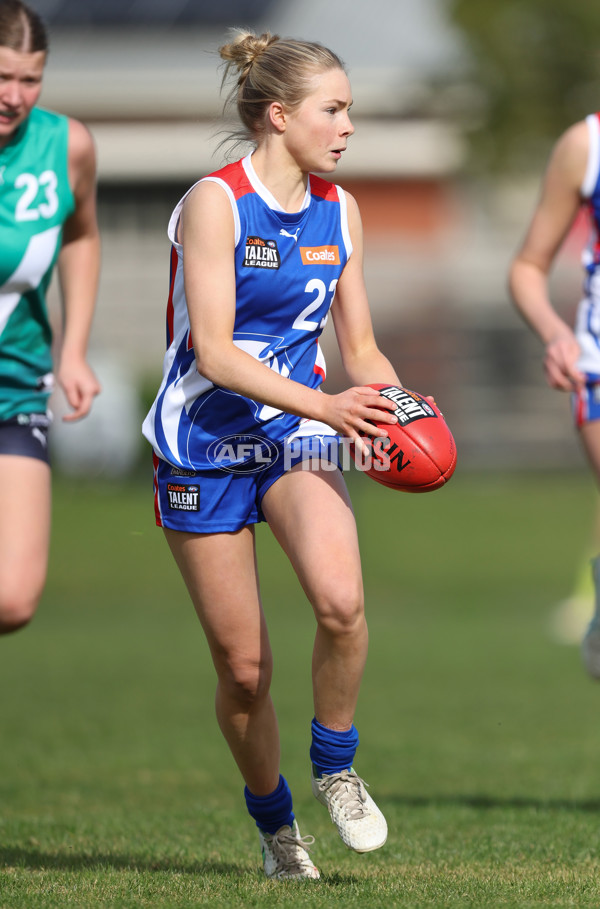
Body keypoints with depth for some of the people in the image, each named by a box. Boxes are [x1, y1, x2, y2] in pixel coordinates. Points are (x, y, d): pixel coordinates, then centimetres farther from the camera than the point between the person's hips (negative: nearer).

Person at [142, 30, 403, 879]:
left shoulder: (339, 211, 4)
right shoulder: (214, 203, -14)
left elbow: (360, 348, 10)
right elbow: (214, 353, -21)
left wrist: (401, 410, -11)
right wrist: (322, 404, -32)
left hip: (297, 437, 4)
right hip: (204, 445, -3)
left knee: (341, 602, -26)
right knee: (243, 666, 1)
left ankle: (335, 768, -2)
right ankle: (274, 824, 25)